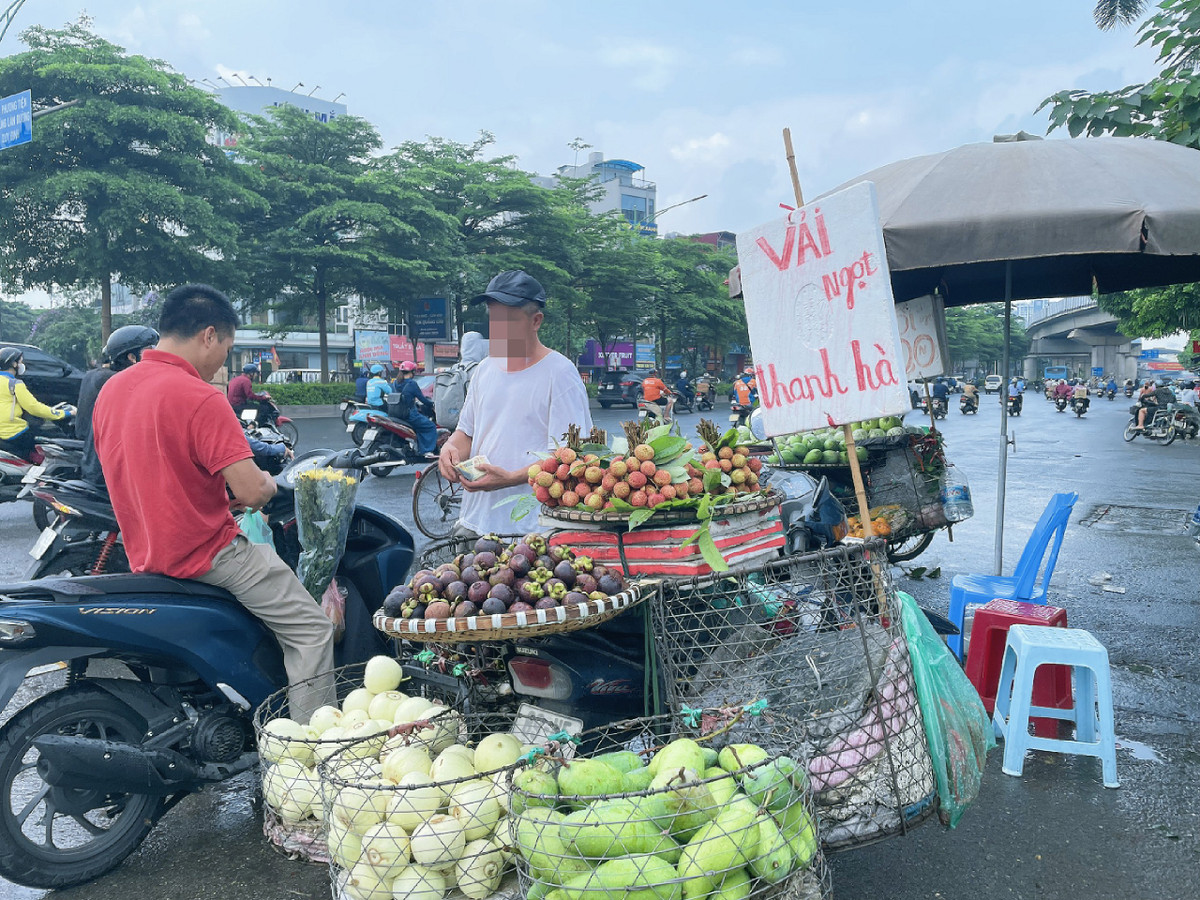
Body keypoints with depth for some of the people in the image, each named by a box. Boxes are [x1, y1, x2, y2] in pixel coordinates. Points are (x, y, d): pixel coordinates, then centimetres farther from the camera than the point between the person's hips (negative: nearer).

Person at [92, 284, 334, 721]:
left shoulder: (110, 389, 5)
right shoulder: (200, 398, -22)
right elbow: (251, 491, -25)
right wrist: (267, 483, -1)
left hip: (144, 554, 9)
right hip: (205, 553, -9)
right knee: (311, 629, -1)